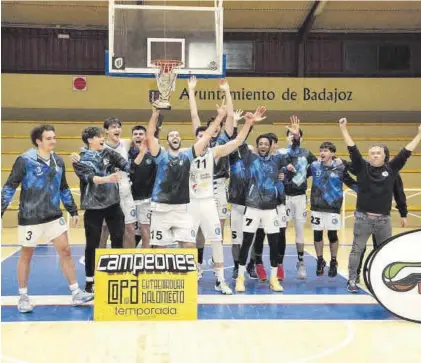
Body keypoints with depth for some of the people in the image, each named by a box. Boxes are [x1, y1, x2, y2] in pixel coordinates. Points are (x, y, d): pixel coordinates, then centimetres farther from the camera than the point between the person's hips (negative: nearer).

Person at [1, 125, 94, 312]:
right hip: (30, 218, -5)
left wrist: (73, 211, 17)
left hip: (54, 216, 5)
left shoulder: (58, 161, 5)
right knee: (26, 256, 9)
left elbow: (64, 189, 15)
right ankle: (23, 297, 24)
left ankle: (76, 293, 10)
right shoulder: (25, 160, -13)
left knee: (65, 251, 2)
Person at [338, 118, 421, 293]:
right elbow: (353, 150, -7)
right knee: (357, 250, 4)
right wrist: (343, 129, -13)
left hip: (383, 219, 2)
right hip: (363, 218, -2)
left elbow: (406, 152, 5)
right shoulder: (362, 167, -1)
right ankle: (352, 280, 12)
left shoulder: (391, 168, 4)